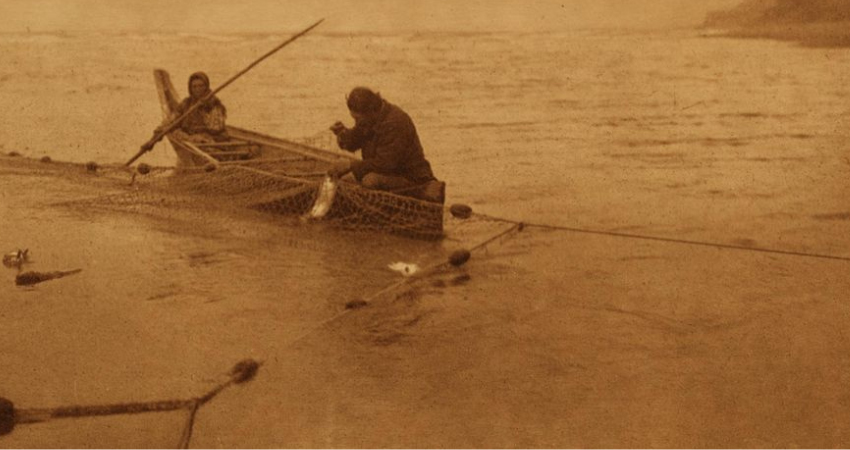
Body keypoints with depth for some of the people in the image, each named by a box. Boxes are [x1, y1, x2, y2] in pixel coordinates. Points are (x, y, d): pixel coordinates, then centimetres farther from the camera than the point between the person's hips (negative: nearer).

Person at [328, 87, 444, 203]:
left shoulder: (395, 123, -25)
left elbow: (384, 163, -26)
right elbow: (353, 143, 9)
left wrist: (351, 165, -24)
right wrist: (343, 133, -14)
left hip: (408, 177, -10)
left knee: (370, 180, -32)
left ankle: (424, 191, -21)